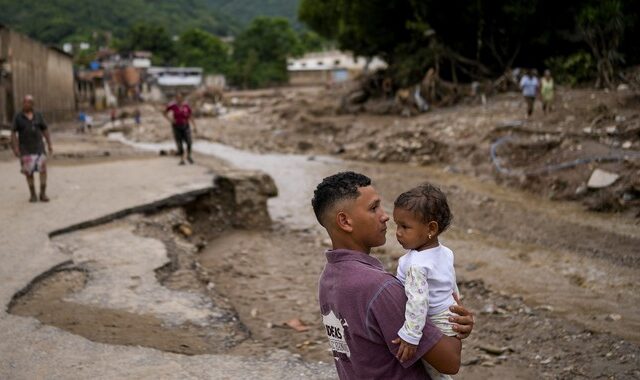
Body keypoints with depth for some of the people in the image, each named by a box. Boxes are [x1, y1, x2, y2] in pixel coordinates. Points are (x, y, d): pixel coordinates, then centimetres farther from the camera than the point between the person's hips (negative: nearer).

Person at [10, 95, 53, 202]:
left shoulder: (38, 116, 5)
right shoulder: (18, 117, 0)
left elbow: (45, 130, 8)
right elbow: (13, 133, -2)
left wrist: (49, 144, 2)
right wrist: (15, 147, -11)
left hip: (38, 147, 1)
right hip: (25, 150, -1)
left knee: (43, 169, -9)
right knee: (28, 172, 2)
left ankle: (43, 194, -3)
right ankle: (33, 195, 12)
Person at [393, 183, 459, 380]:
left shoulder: (416, 265, -29)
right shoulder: (445, 253, 0)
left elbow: (418, 301, -36)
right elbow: (452, 285, 14)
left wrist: (410, 336, -35)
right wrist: (454, 302, 29)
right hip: (450, 317, 9)